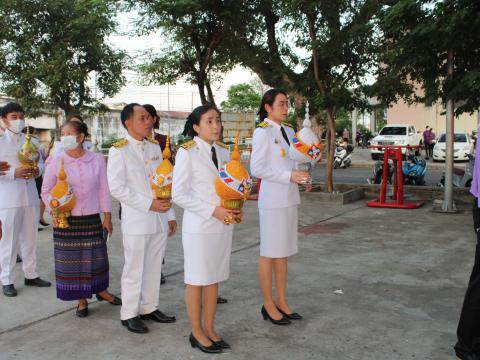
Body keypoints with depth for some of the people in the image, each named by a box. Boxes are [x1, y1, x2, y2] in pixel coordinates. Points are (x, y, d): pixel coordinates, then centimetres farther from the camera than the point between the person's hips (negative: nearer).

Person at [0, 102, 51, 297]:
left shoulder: (32, 142, 10)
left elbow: (41, 162, 15)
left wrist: (37, 170, -8)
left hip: (30, 197, 5)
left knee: (30, 238, 13)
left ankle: (31, 275, 25)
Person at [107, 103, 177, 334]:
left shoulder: (154, 147, 11)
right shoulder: (119, 151, -8)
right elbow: (116, 188, -14)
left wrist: (170, 215, 12)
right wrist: (149, 204, -19)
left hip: (159, 219, 6)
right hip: (136, 221, -6)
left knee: (154, 267, 14)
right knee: (134, 269, 4)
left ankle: (149, 308, 29)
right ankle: (129, 314, 19)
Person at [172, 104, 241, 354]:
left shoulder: (223, 151, 7)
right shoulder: (187, 153, -11)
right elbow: (178, 194, -14)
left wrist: (235, 209, -4)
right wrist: (213, 210, -19)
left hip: (223, 225, 6)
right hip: (198, 227, -6)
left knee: (214, 279, 14)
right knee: (197, 281, 6)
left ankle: (209, 329, 28)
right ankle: (197, 333, 22)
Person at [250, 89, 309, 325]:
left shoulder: (288, 131, 12)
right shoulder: (262, 132, -10)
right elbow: (257, 169, -17)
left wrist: (301, 178, 1)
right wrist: (290, 176, -20)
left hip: (289, 198, 8)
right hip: (272, 199, -7)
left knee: (284, 252, 12)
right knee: (270, 252, 2)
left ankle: (281, 301, 23)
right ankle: (268, 305, 13)